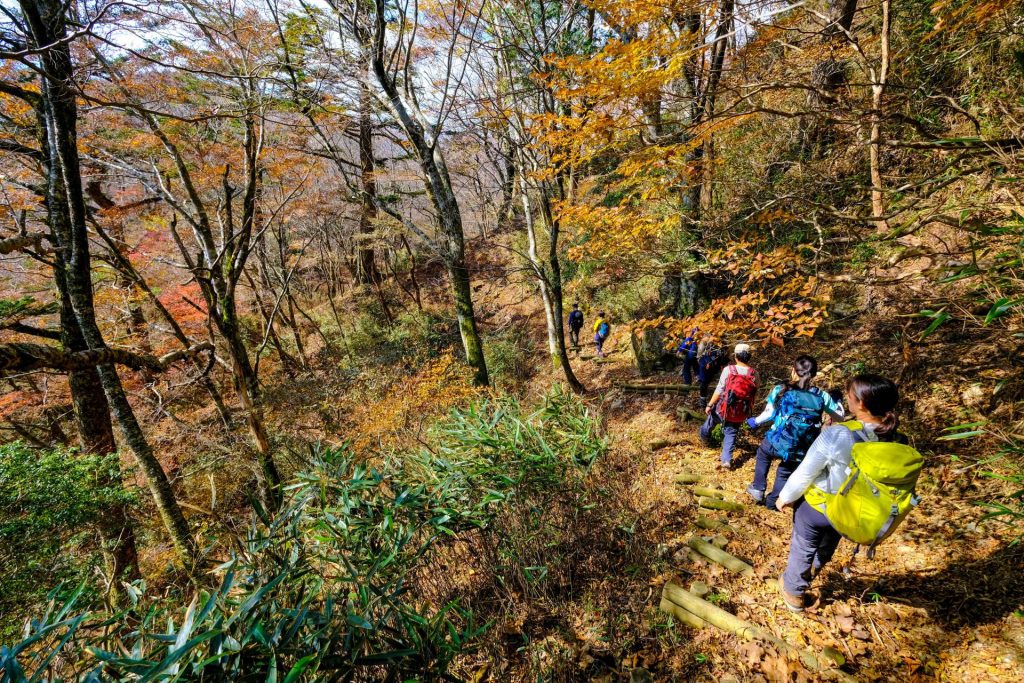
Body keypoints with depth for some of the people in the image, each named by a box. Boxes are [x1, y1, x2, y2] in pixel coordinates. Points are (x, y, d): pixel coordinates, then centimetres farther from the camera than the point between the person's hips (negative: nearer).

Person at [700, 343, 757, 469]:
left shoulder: (728, 369, -15)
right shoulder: (754, 374, -6)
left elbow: (719, 391, -14)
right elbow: (753, 394, 3)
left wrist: (709, 405, -3)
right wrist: (748, 411, 18)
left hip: (723, 408, -2)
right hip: (740, 413, 2)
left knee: (711, 418, 29)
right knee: (731, 435, 16)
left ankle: (705, 436, 52)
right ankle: (726, 460, 11)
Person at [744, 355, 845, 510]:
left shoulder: (780, 390, -8)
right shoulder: (822, 396, -1)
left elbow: (768, 414, -5)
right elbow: (840, 416, 11)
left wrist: (755, 422, 14)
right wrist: (837, 401, 30)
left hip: (777, 443, -2)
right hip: (801, 453, 2)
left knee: (763, 453, 32)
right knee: (785, 473, 28)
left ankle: (758, 489, 35)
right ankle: (772, 502, 41)